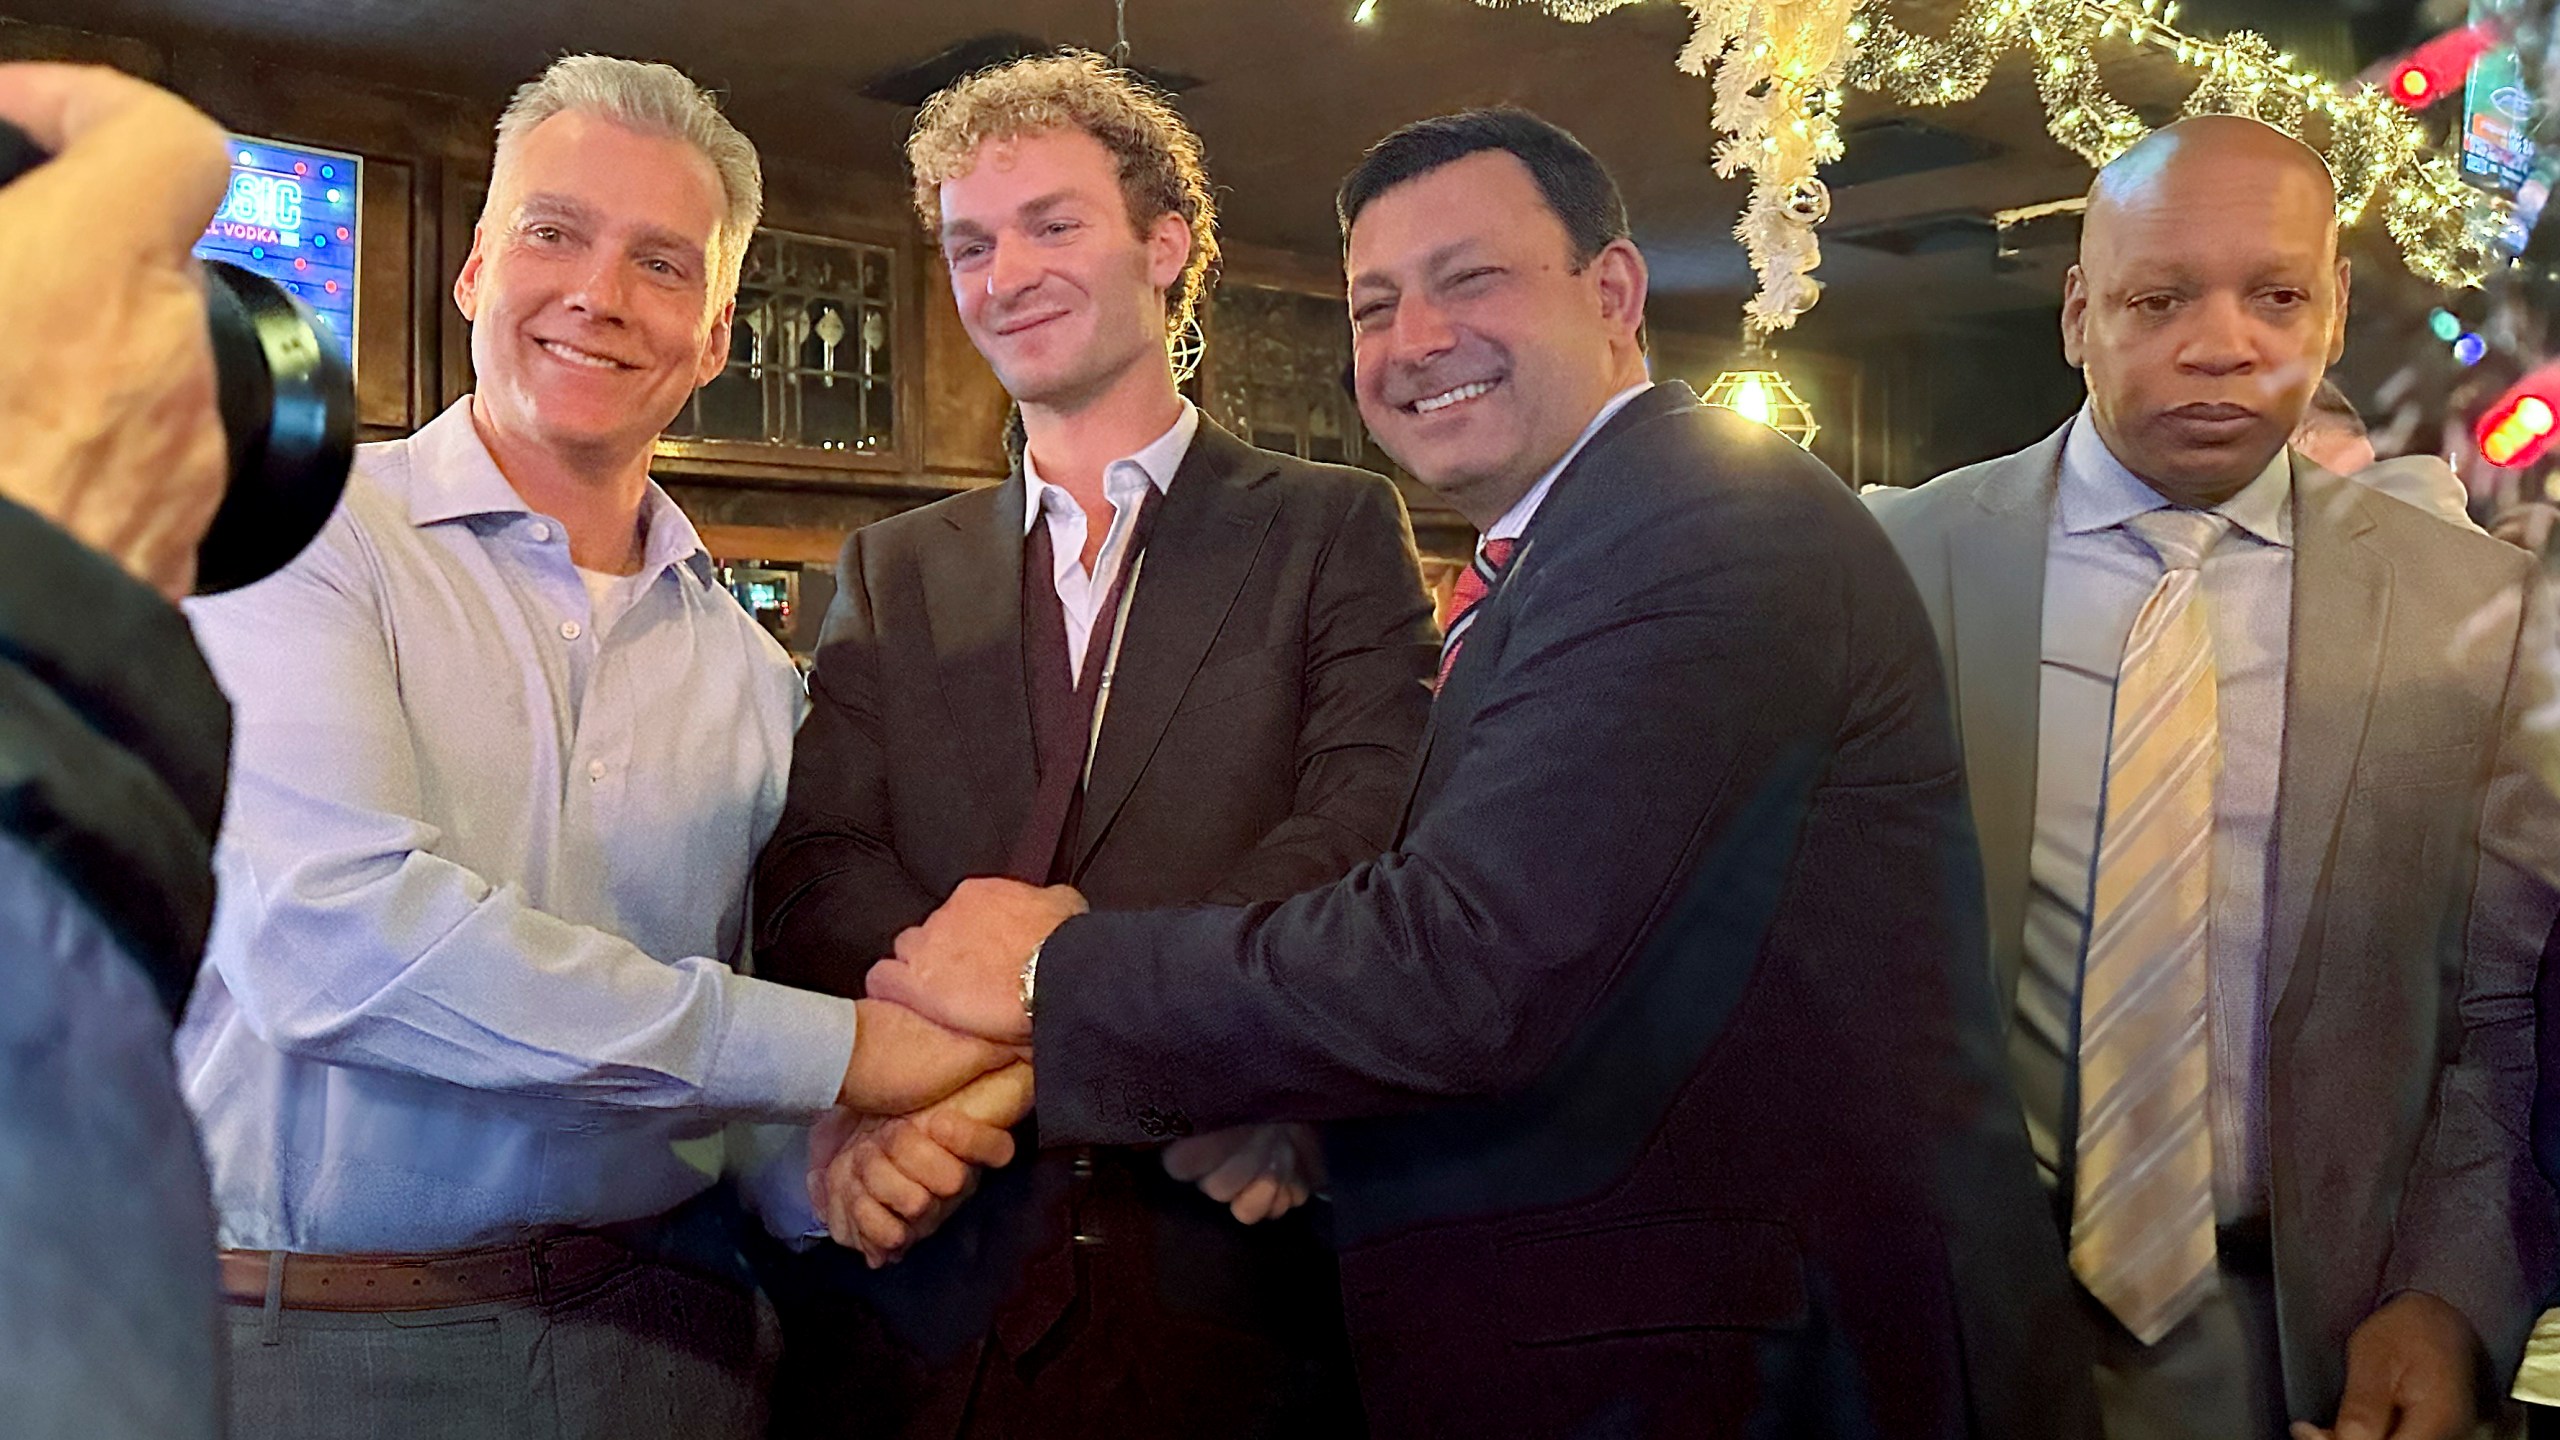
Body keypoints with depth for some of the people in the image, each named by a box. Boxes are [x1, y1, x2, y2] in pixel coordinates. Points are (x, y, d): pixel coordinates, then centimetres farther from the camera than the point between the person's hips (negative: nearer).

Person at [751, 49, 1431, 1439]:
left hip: (1225, 1287, -2)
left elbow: (1368, 827, -10)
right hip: (924, 1287, 2)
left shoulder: (1331, 528, 5)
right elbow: (813, 870, -1)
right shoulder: (891, 573, 13)